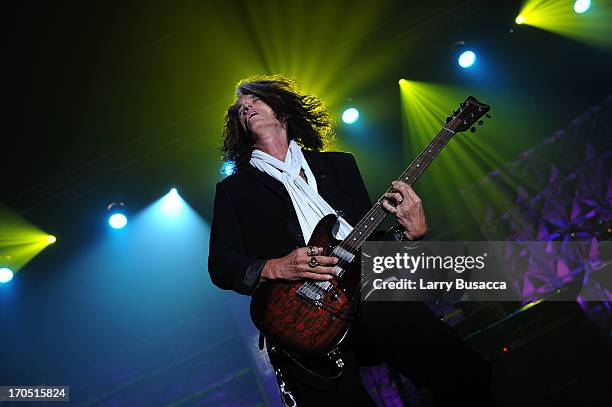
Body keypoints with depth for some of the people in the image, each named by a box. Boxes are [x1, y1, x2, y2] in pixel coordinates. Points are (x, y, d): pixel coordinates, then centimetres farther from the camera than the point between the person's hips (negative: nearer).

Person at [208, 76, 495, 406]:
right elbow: (221, 264, 6)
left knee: (466, 376, -13)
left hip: (371, 290, 3)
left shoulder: (339, 164, 23)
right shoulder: (233, 189, 16)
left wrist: (408, 231, 1)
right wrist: (275, 267, -12)